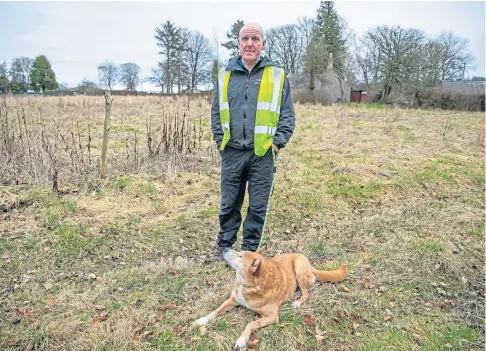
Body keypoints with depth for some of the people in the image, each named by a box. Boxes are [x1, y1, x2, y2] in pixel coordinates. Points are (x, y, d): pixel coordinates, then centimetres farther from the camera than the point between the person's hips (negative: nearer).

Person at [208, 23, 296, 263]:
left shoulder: (277, 76, 2)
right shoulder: (225, 74, 8)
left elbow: (287, 115, 4)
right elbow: (216, 112, 14)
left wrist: (278, 141, -6)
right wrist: (219, 139, 5)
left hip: (262, 153, -1)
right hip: (232, 152, 2)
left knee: (258, 206, 6)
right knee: (229, 203, 11)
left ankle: (249, 249, 22)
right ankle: (224, 246, 27)